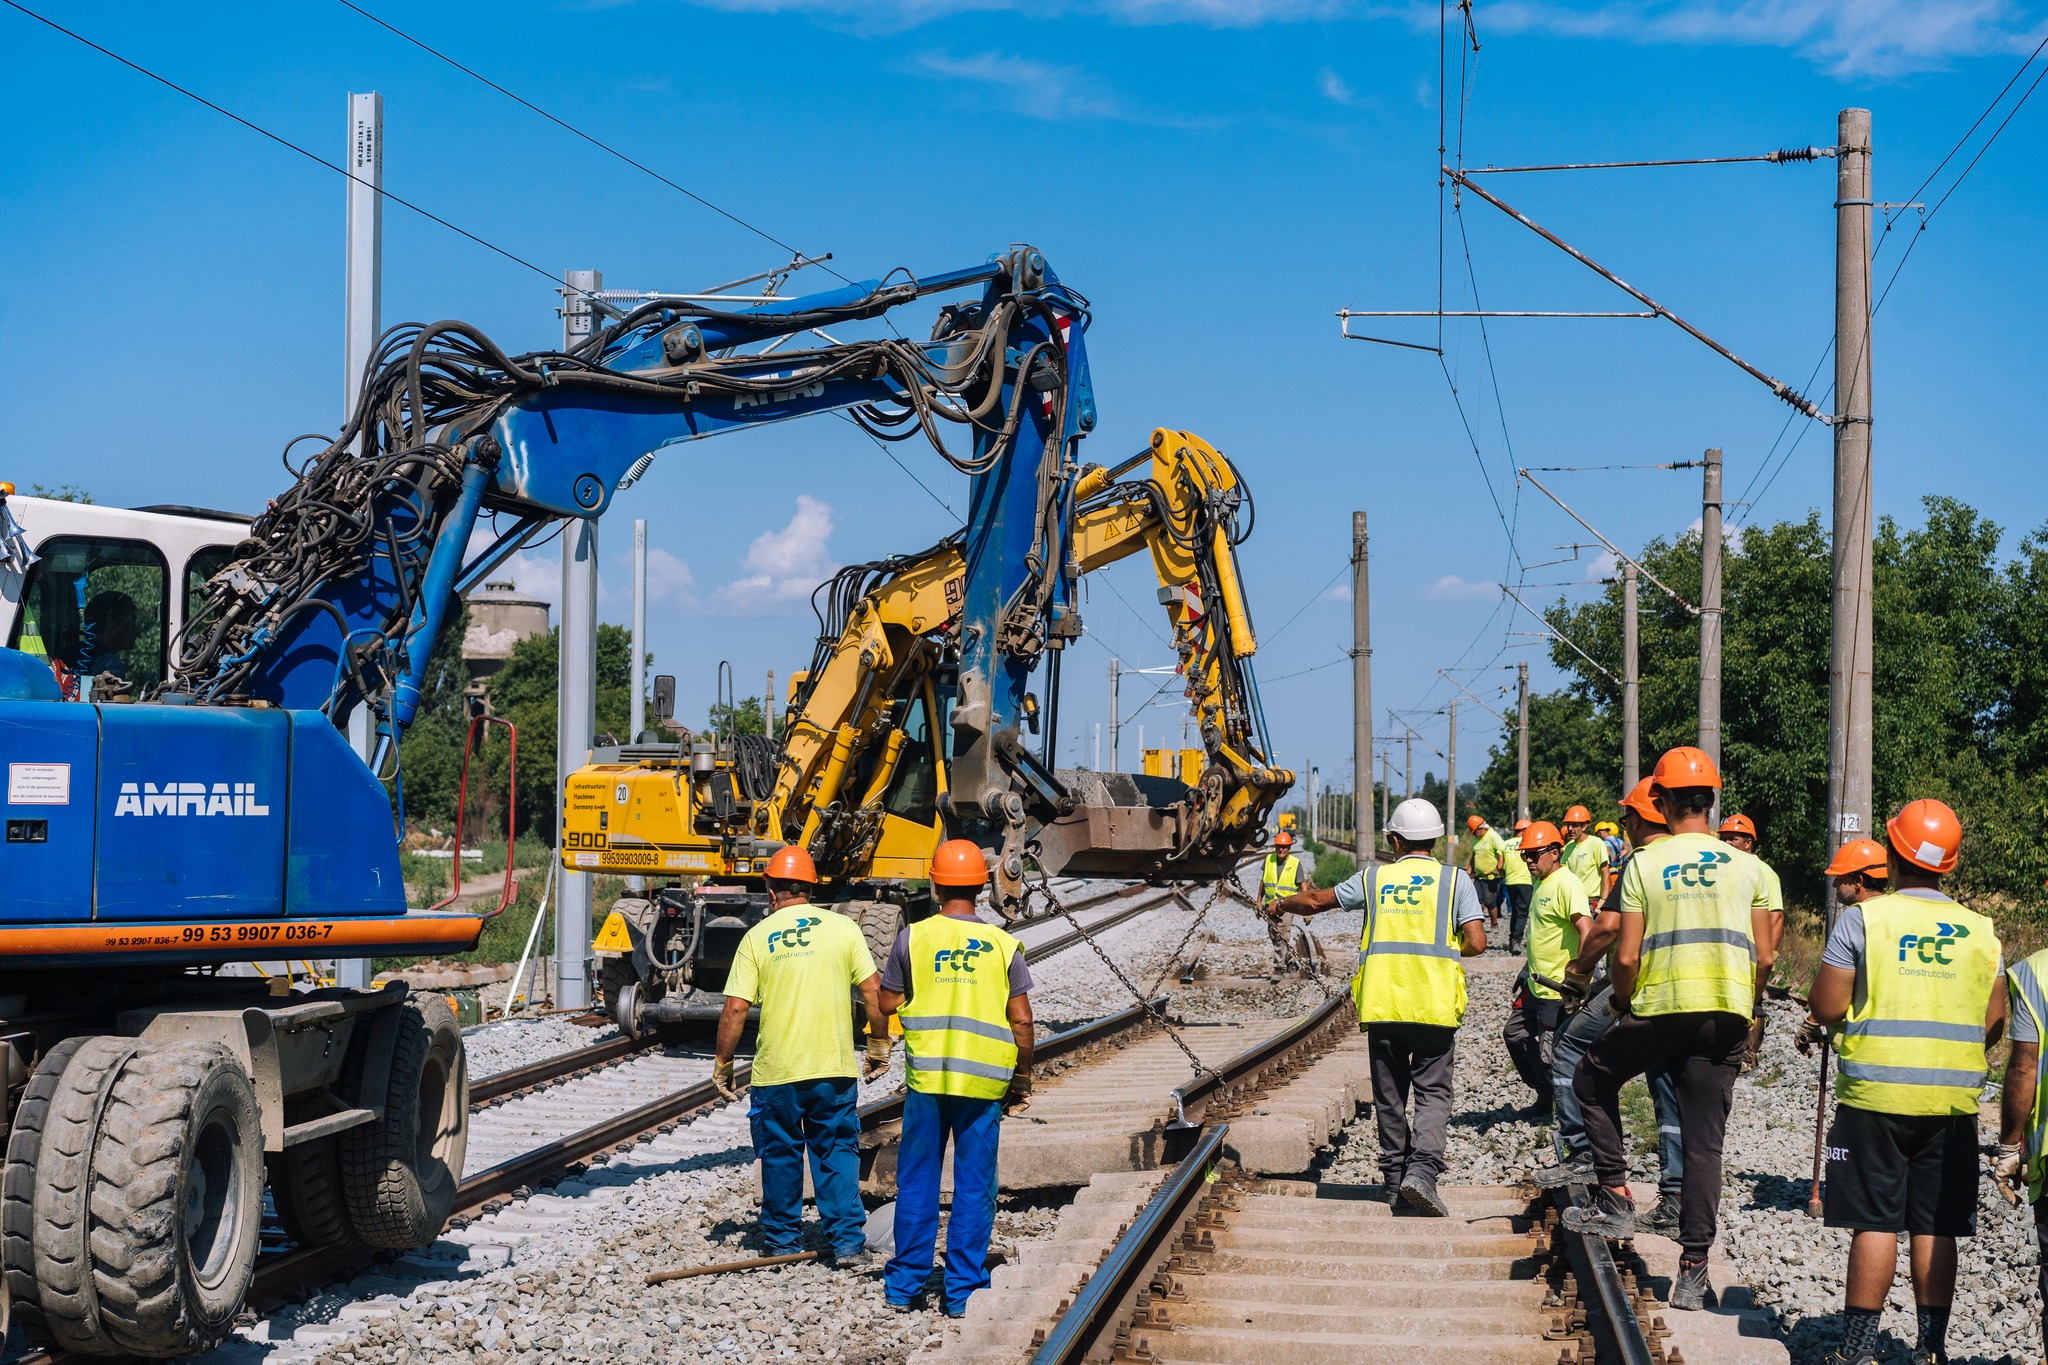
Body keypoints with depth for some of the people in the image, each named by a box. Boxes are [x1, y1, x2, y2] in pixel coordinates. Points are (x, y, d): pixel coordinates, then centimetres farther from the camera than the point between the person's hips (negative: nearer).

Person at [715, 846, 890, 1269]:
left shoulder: (757, 937, -3)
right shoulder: (843, 928, 0)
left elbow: (735, 1009, -5)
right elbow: (873, 993, -2)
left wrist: (723, 1064, 5)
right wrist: (879, 1046, 10)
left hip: (776, 1072, -1)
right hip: (835, 1068, 1)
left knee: (781, 1156, 13)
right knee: (838, 1154, 9)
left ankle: (783, 1242, 21)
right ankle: (848, 1243, 3)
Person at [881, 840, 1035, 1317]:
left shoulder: (912, 938, -2)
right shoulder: (1004, 946, -1)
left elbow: (888, 1004, 4)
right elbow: (1021, 1021, -2)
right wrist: (1022, 1079, 9)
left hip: (926, 1078, 0)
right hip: (984, 1081, 0)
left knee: (916, 1182, 9)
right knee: (974, 1187, 6)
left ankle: (905, 1285, 14)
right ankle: (963, 1290, 8)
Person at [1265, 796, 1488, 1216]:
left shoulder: (1374, 878, 9)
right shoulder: (1454, 879, 2)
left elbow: (1316, 901, 21)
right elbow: (1476, 942, -6)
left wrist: (1280, 905, 40)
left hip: (1382, 1006, 2)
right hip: (1434, 1007, -2)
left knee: (1390, 1097, 14)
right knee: (1432, 1094, 1)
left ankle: (1395, 1178, 19)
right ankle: (1422, 1169, -19)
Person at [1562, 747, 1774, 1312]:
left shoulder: (1644, 865, -1)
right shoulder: (1746, 867, 7)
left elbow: (1626, 957, -5)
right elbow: (1763, 958, 7)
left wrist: (1624, 1006, 13)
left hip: (1661, 1008, -2)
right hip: (1727, 1014, 2)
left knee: (1593, 1082, 23)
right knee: (1704, 1143, 5)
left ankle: (1616, 1198, 15)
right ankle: (1693, 1269, 2)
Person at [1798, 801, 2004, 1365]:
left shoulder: (1861, 919, -7)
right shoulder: (1980, 930, 3)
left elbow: (1826, 1008, -8)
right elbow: (1994, 1024, 7)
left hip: (1875, 1092, -3)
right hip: (1954, 1101, 3)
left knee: (1875, 1224, 1)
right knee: (1935, 1229, 7)